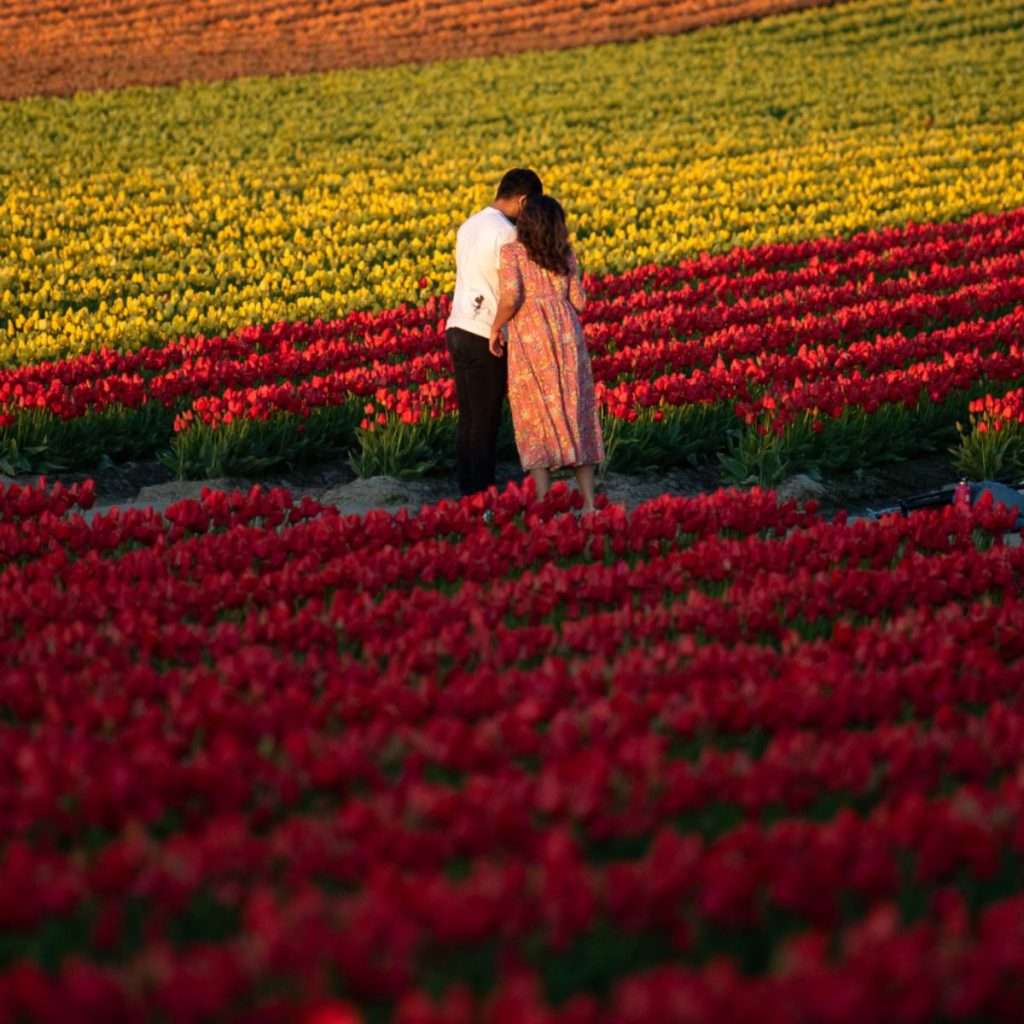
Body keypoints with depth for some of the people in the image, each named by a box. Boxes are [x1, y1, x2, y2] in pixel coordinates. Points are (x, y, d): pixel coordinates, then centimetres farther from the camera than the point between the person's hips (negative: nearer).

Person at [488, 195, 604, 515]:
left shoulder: (511, 251, -2)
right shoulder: (566, 254, 10)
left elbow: (509, 298, -15)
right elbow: (578, 302, 10)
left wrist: (495, 328, 0)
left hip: (530, 337, -3)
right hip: (566, 334, 3)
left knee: (536, 419, 4)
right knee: (575, 418, 10)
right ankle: (588, 503, 6)